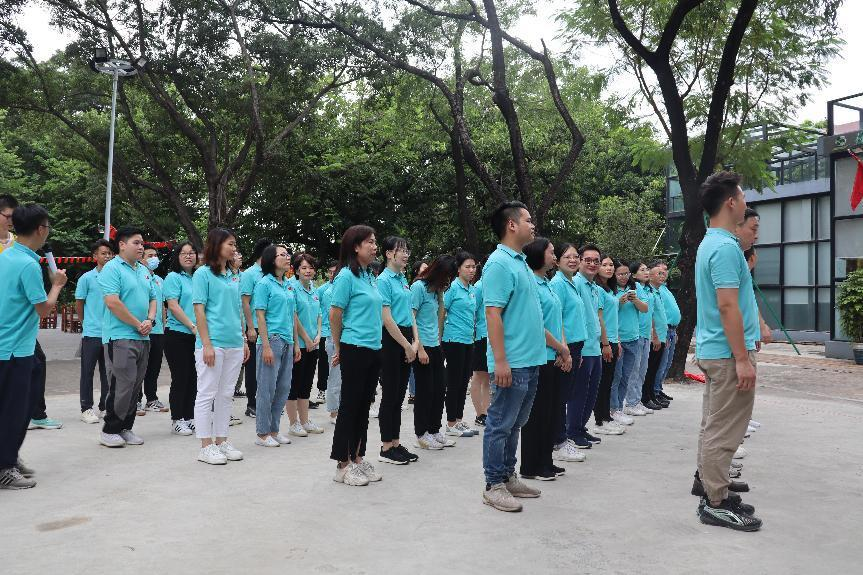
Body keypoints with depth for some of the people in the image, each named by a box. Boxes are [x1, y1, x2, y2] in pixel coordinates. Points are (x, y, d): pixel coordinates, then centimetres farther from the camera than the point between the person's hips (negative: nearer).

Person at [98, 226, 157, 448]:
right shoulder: (112, 268, -8)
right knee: (122, 386, -8)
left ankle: (125, 428, 20)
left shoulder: (144, 271, 16)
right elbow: (112, 303, -17)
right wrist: (138, 324, -12)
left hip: (143, 338, 8)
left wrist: (150, 320, -1)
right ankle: (109, 430, 5)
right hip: (120, 336, -8)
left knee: (135, 386, 10)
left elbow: (153, 299, 19)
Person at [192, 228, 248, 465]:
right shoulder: (203, 273, -4)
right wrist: (206, 344, -15)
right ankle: (206, 446, 7)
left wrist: (244, 341, 14)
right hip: (213, 343, -7)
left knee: (226, 394, 11)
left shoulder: (234, 276, 14)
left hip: (234, 344, 7)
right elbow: (199, 310, -9)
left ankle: (221, 441, 20)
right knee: (207, 394, 0)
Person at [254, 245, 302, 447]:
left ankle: (274, 430, 21)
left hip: (287, 342, 7)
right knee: (267, 388, -2)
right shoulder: (264, 283, -6)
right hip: (271, 340, -7)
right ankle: (262, 433, 9)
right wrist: (265, 346, -16)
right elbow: (260, 316, -11)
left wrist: (296, 344, 14)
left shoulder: (289, 285, 14)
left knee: (284, 388, 10)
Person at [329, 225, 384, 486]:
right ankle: (343, 464, 10)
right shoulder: (347, 275, -10)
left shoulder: (371, 277, 13)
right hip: (355, 349, -8)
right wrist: (338, 349, -2)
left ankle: (358, 458, 24)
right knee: (350, 406, 0)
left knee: (364, 406, 13)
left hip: (374, 349, 8)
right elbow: (335, 313, -9)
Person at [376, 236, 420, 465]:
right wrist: (407, 345, -14)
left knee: (399, 394, 12)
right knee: (390, 394, -2)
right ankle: (386, 448, 8)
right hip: (391, 340, -8)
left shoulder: (403, 279, 15)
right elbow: (386, 318, -16)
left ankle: (396, 443, 20)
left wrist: (415, 341, 4)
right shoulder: (384, 280, -10)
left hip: (406, 339, 8)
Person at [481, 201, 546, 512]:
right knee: (500, 425, 1)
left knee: (514, 425, 17)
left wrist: (556, 344, 22)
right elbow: (493, 314, -20)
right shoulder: (499, 263, -14)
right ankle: (493, 486, 11)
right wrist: (500, 361, -24)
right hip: (512, 363, -10)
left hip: (531, 361, 10)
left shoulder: (521, 263, 15)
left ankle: (508, 477, 28)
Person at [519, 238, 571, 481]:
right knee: (537, 413, 0)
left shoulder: (547, 284, 15)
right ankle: (530, 467, 11)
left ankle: (545, 462, 25)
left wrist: (564, 352, 5)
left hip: (553, 359, 9)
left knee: (550, 411, 14)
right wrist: (562, 349, -9)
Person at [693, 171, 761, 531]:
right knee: (724, 430, -3)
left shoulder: (710, 243, 14)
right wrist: (742, 359, -22)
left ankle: (709, 482, 30)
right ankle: (716, 504, 5)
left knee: (714, 425, 18)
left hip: (712, 350, 10)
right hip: (728, 353, -10)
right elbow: (727, 306, -23)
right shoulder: (725, 247, -18)